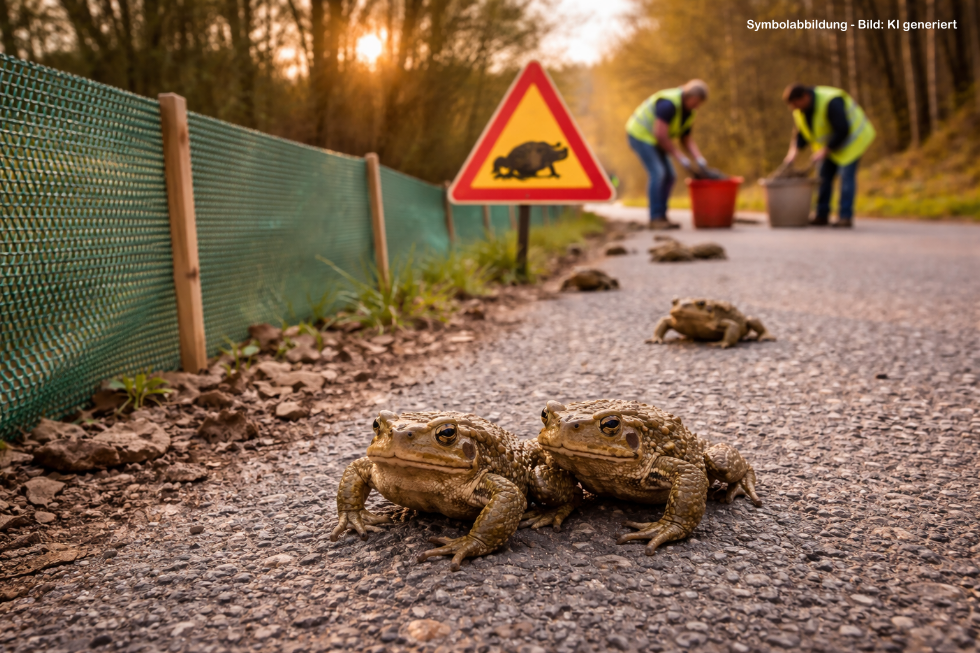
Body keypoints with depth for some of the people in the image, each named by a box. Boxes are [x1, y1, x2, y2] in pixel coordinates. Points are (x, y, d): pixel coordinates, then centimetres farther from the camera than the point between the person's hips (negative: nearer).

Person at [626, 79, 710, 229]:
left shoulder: (688, 111, 2)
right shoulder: (669, 103, -27)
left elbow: (686, 139, 4)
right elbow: (660, 134, -30)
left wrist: (699, 158, -12)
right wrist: (680, 157, -26)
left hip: (652, 138, 9)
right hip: (640, 134, -9)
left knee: (669, 176, 3)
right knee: (657, 173, -19)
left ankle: (661, 216, 8)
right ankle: (656, 218, -15)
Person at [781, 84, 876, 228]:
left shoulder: (830, 103, -34)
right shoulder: (800, 108, -10)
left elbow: (843, 131, -32)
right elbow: (801, 131, -3)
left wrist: (824, 151, -32)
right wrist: (794, 150, -18)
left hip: (851, 136, -8)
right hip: (831, 141, 8)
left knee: (846, 174, -14)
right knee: (824, 174, 1)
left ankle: (845, 216, -12)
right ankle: (822, 215, 4)